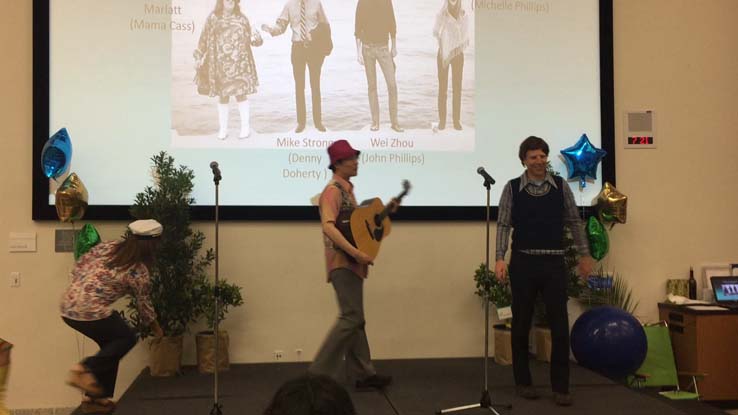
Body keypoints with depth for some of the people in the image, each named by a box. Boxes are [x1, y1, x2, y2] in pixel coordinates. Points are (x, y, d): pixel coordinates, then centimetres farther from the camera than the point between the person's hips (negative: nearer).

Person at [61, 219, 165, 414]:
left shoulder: (107, 246, 10)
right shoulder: (139, 272, -4)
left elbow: (79, 266, 12)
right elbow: (143, 304, 10)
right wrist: (155, 327, 26)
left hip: (68, 306, 7)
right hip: (91, 312, -7)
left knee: (110, 344, 21)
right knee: (127, 338, 14)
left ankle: (96, 397, 23)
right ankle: (85, 370, -2)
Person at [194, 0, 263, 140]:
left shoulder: (241, 18, 8)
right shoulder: (213, 18, 5)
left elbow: (248, 37, 12)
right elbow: (204, 39, 5)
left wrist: (255, 38, -10)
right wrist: (198, 56, 1)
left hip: (239, 63, 0)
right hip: (221, 63, 0)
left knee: (241, 93, -5)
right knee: (222, 96, 6)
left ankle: (246, 127, 4)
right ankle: (223, 129, 14)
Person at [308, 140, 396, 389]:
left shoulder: (347, 189, 16)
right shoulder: (333, 190, -13)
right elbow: (328, 226, -27)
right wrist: (356, 253, -32)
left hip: (351, 263, 10)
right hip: (343, 262, -10)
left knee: (354, 319, 12)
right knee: (351, 318, -11)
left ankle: (363, 374, 18)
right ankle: (320, 373, -5)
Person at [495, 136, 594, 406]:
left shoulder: (561, 186, 4)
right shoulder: (512, 188, 0)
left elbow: (574, 222, 11)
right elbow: (503, 225, -2)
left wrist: (585, 254, 9)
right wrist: (500, 258, -12)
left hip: (554, 263, 1)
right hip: (523, 262, -1)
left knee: (560, 325, -1)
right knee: (521, 324, 8)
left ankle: (560, 386, 9)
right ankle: (523, 381, 22)